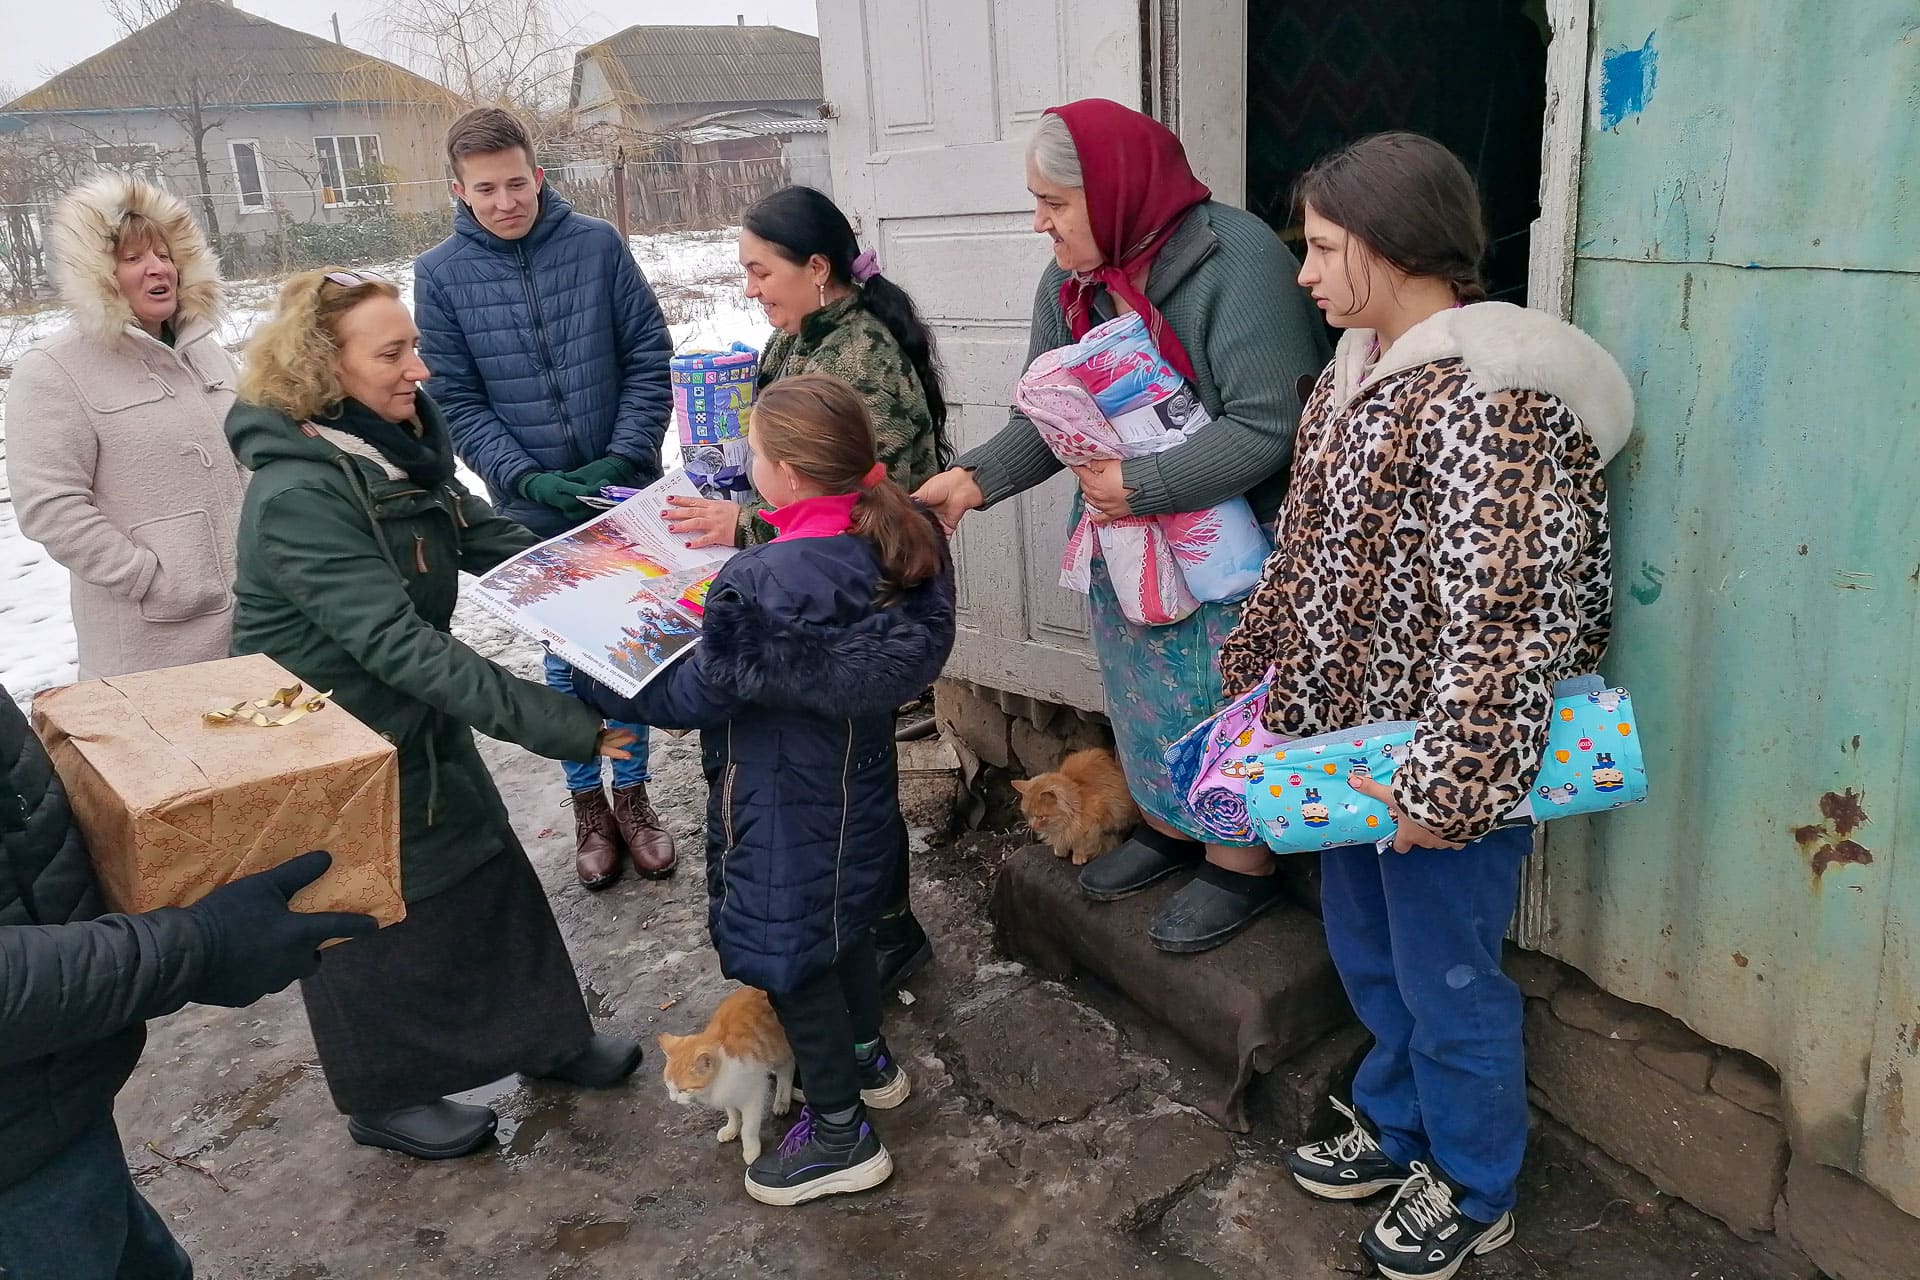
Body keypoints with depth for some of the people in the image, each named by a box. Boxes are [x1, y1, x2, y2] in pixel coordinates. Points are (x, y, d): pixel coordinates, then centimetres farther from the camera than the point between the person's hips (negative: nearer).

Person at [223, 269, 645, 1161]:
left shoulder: (397, 450, -3)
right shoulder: (298, 495, -30)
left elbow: (497, 543, 1)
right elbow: (402, 644, -36)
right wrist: (554, 725, -39)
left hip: (415, 724, 8)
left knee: (491, 877, 16)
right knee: (372, 920, 10)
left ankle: (545, 1036, 35)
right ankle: (385, 1097, 33)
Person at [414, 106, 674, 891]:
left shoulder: (597, 245, -4)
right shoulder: (440, 274, -4)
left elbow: (648, 357, -2)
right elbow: (455, 400, -3)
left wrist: (624, 457, -12)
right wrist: (528, 479, -15)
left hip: (626, 494, 0)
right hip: (534, 507, 0)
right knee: (566, 657, 9)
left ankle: (632, 794, 27)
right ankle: (588, 804, 26)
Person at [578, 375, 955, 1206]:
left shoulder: (763, 588, -34)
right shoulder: (893, 540, -11)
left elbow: (693, 697, -20)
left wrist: (593, 683, -5)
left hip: (785, 804, -8)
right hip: (857, 775, 8)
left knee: (788, 953, 12)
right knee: (842, 914, 28)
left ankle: (841, 1133, 30)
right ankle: (866, 1060, 51)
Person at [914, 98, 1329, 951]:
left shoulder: (1236, 258, -24)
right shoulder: (1069, 283, 0)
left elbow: (1268, 425, -28)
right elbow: (1046, 421, 0)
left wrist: (1142, 485, -30)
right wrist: (975, 479, -17)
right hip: (1126, 540, 7)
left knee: (1229, 701, 5)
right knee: (1147, 689, 18)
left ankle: (1242, 861, 26)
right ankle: (1169, 827, 40)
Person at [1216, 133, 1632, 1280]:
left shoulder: (1488, 399, -23)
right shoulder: (1358, 370, 6)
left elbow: (1503, 619, -27)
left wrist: (1449, 787, -27)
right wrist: (1258, 666, 21)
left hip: (1444, 762, -8)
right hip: (1351, 736, 9)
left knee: (1446, 978, 10)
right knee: (1366, 949, 23)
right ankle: (1397, 1128, 47)